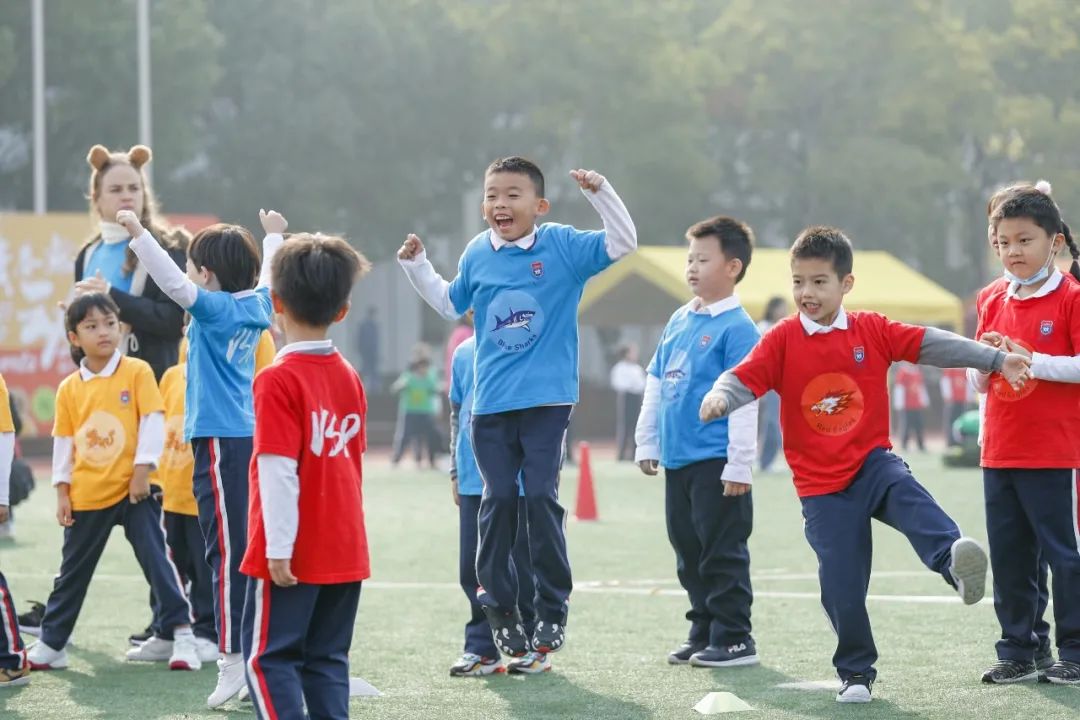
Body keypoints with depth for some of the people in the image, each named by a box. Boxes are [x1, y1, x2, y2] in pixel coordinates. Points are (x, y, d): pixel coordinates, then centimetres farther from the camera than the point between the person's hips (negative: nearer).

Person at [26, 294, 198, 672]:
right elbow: (63, 442, 7)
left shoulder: (137, 372, -5)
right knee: (73, 571, 12)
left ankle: (179, 634, 2)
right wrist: (62, 492, 3)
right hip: (86, 495, 3)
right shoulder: (69, 388, 3)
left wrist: (142, 472, -12)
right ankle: (51, 644, 20)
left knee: (156, 560, -5)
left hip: (132, 489, -3)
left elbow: (152, 423, -7)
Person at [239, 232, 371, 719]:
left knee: (268, 655, -1)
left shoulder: (279, 380, -14)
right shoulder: (349, 378, 7)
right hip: (345, 549, 7)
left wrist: (278, 548, -16)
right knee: (327, 658, 11)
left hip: (294, 553, -7)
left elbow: (279, 470, -18)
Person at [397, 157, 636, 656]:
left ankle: (552, 609, 4)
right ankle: (499, 610, 13)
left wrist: (600, 193, -18)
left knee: (542, 497, -6)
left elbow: (622, 243, -9)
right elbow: (451, 305, 24)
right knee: (498, 501, 4)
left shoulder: (562, 246, -4)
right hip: (491, 404, 3)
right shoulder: (477, 255, 7)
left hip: (547, 400, -3)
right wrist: (417, 267, 16)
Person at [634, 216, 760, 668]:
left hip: (716, 462, -8)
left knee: (722, 553, -4)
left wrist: (739, 465, -17)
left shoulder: (737, 327, -11)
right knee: (689, 553, 14)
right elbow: (655, 385, 20)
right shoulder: (679, 322, 13)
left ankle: (733, 638, 3)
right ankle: (703, 634, 23)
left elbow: (744, 400, -15)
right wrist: (647, 444, 19)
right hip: (677, 460, 8)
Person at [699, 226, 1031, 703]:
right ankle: (856, 673, 16)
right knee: (841, 586, -1)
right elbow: (744, 379, -11)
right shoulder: (783, 340, -3)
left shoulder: (872, 331, 1)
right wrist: (720, 398, -35)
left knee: (913, 502, -34)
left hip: (873, 462, 1)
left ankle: (954, 562, -58)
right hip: (821, 485, 0)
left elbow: (930, 344, -3)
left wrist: (998, 360, -8)